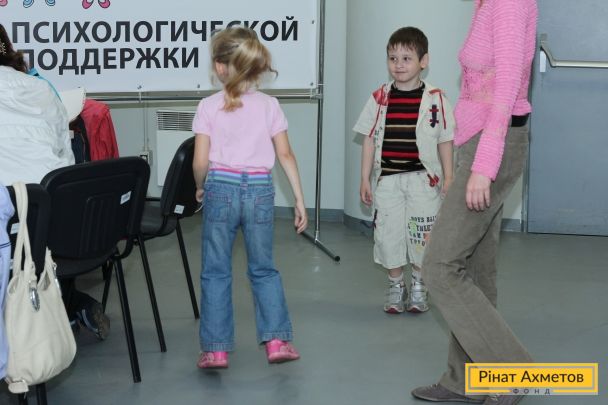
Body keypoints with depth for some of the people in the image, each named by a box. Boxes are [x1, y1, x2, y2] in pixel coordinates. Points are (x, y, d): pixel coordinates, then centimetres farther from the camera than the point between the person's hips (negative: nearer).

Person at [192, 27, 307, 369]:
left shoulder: (209, 107, -3)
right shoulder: (269, 105, 2)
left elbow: (201, 162, -5)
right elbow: (286, 155, 1)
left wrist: (200, 188, 14)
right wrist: (300, 201, 6)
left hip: (221, 189, -2)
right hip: (260, 190, 2)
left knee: (216, 272, 9)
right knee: (264, 269, 16)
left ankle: (216, 350, 10)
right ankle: (277, 340, 12)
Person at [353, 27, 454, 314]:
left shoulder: (435, 99, -3)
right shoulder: (380, 98, 2)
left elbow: (445, 141, 2)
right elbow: (369, 140, 6)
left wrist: (448, 178, 1)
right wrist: (365, 179, 4)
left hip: (423, 179, -2)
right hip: (387, 179, 2)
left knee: (422, 236, 2)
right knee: (388, 233, 5)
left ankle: (418, 286, 22)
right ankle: (395, 286, 23)